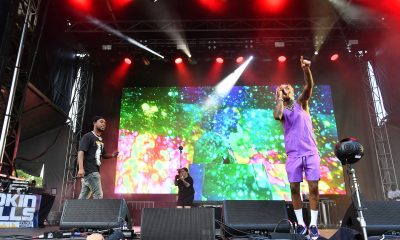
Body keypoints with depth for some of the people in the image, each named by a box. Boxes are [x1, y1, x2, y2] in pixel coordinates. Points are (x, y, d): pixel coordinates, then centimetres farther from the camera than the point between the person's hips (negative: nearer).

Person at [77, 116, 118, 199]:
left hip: (95, 171, 9)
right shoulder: (88, 136, -6)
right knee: (98, 196, -10)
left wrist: (112, 155, 4)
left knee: (83, 197, 11)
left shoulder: (100, 140, 20)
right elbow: (81, 152, -16)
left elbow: (103, 155, 27)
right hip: (89, 170, -9)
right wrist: (81, 168, -29)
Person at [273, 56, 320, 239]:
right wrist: (279, 99, -6)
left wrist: (306, 69, -27)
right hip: (293, 154, 1)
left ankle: (313, 225, 5)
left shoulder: (301, 103, 9)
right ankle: (301, 224, 11)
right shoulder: (282, 110, 9)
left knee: (313, 187, -3)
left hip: (310, 152, 0)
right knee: (294, 188, 0)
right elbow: (277, 116, -18)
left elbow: (308, 86, -10)